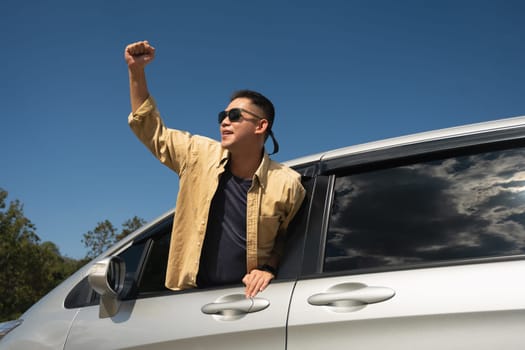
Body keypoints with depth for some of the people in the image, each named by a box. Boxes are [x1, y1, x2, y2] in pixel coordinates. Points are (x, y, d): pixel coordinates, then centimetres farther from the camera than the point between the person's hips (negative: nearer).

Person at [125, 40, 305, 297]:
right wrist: (136, 70, 1)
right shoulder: (199, 156, 0)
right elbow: (150, 129, 9)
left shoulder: (287, 183, -6)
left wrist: (269, 268, -13)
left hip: (246, 295, -1)